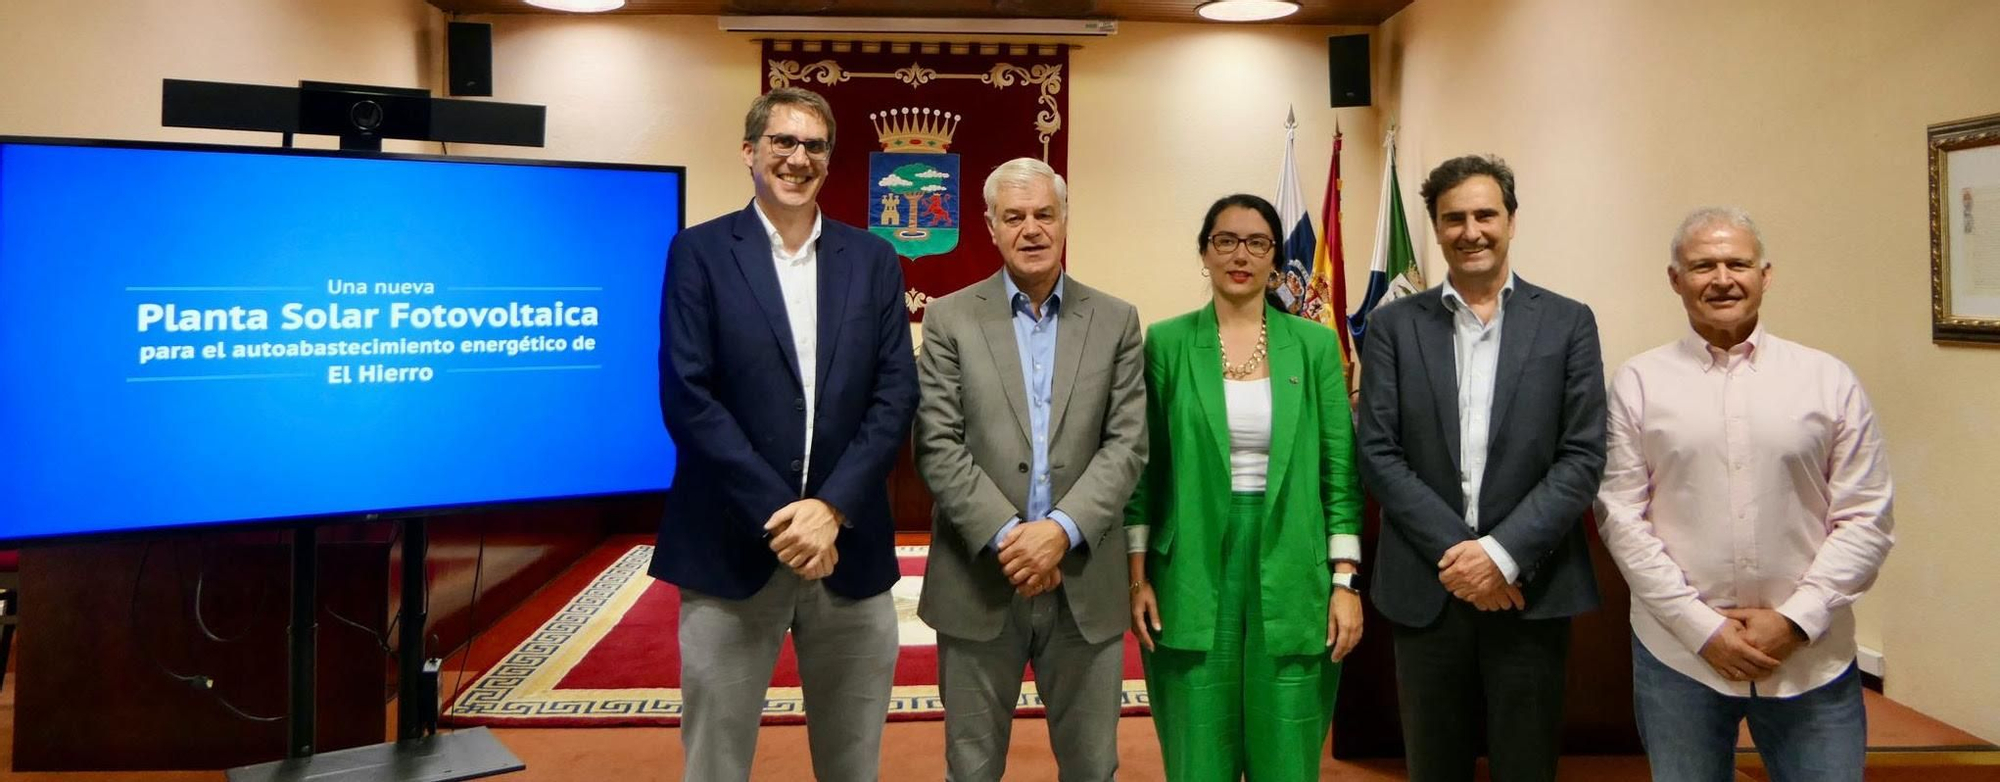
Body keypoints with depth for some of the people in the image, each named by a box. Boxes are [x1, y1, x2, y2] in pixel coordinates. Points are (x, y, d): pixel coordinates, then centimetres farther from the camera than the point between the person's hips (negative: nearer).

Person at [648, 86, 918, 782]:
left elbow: (895, 397, 1)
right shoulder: (700, 252, 1)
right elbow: (686, 397, -8)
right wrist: (781, 515, -14)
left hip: (849, 549, 3)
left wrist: (831, 507, -12)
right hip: (731, 550, -2)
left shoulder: (873, 260, 9)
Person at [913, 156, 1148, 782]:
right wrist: (1005, 535, -15)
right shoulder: (950, 319, 2)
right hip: (979, 580, -1)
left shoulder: (1116, 322, 6)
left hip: (1085, 581, 1)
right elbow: (937, 447, -5)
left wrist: (1062, 529, -15)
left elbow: (1127, 444, -2)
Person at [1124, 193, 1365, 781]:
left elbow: (1340, 472, 3)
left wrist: (1345, 582, -3)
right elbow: (1145, 468, 4)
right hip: (1194, 571, 0)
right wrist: (1138, 577, -1)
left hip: (1292, 573, 1)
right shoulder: (1167, 342, 2)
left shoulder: (1315, 344, 4)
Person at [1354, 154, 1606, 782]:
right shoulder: (1394, 326, 4)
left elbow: (1583, 458, -3)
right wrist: (1456, 552, -11)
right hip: (1426, 589, 1)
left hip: (1531, 589, 0)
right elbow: (1378, 455, -3)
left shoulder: (1568, 323, 3)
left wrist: (1503, 554, -13)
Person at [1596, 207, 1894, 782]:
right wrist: (1701, 627, -8)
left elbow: (1866, 518, 1)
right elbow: (1622, 517, -3)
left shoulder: (1830, 380, 2)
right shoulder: (1638, 383, 0)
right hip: (1678, 654, 0)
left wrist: (1795, 619, -8)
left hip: (1812, 656, 1)